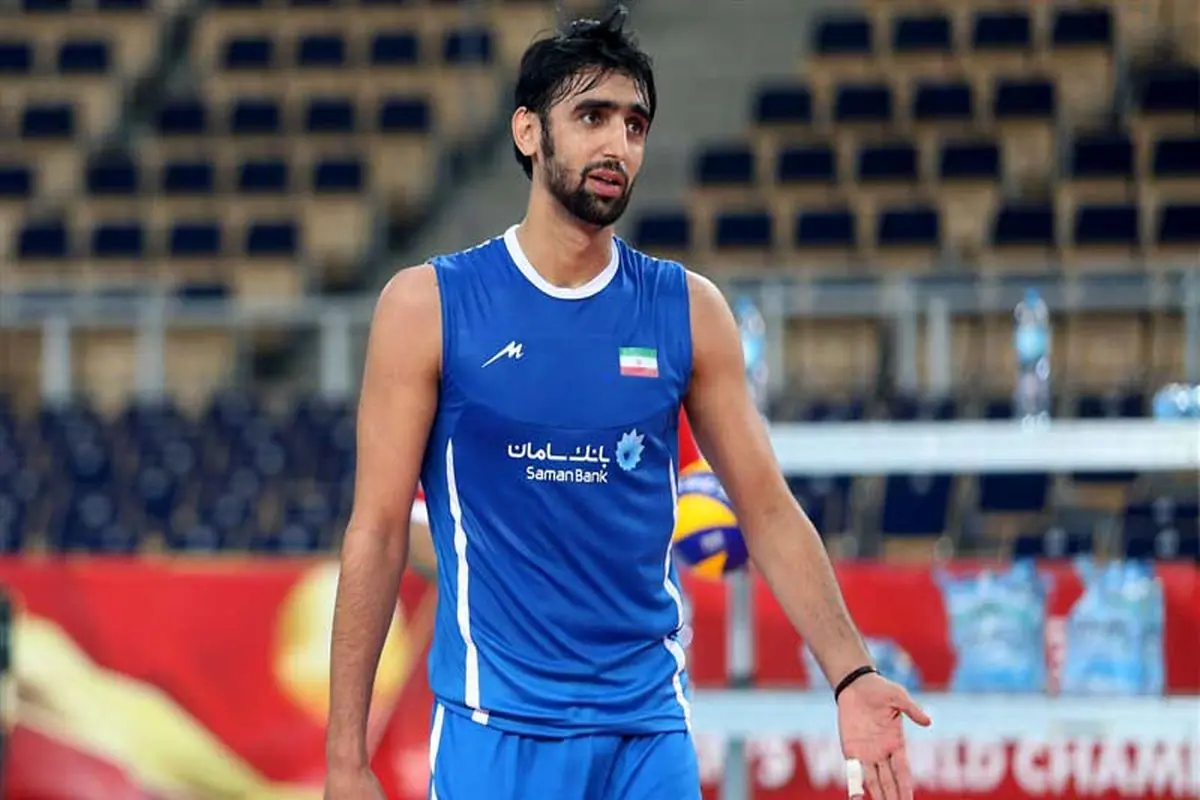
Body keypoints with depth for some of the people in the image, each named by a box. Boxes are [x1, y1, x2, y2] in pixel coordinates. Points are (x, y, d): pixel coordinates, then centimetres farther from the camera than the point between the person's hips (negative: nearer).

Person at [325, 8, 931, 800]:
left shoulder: (689, 311, 5)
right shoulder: (429, 305, -2)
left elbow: (769, 509, 6)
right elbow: (378, 531, -2)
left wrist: (849, 674, -8)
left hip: (650, 732, 2)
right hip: (493, 732, -2)